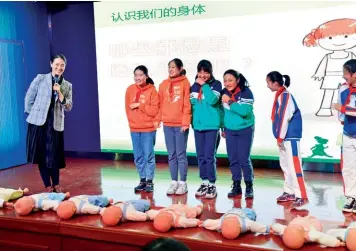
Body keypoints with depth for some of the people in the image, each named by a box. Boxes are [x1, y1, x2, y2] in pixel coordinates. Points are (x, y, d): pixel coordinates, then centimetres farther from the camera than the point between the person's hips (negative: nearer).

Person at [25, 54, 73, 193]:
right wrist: (33, 114, 1)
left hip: (55, 124, 1)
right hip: (38, 122, -1)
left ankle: (56, 185, 20)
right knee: (41, 155, 1)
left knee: (54, 155, 3)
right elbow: (29, 98, 4)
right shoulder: (40, 78, 2)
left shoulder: (67, 86, 8)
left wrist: (59, 93, -12)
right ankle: (48, 186, 13)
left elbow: (68, 107, 0)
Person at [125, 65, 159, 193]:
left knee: (148, 155, -1)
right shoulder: (130, 89, 5)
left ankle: (149, 181, 9)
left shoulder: (152, 90, -6)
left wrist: (139, 105, -15)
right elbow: (128, 108, 9)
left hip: (148, 128, -4)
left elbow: (154, 111, -11)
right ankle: (142, 180, 20)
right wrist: (132, 121, 2)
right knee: (138, 156, 9)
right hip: (134, 128, 4)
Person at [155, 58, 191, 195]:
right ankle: (174, 182, 18)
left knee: (181, 154, 2)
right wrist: (158, 119, 5)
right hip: (167, 124, 5)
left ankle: (183, 183, 11)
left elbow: (187, 104, -8)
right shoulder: (163, 84, 10)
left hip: (180, 124, -4)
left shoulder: (185, 83, -4)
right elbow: (160, 103, 11)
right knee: (171, 154, 9)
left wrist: (186, 122, -12)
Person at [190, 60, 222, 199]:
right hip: (198, 125, 5)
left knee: (209, 156, -7)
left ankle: (212, 185, 1)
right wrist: (192, 120, 8)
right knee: (200, 156, 9)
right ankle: (204, 182, 20)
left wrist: (204, 85, -14)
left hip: (211, 126, -5)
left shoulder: (216, 84, -2)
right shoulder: (194, 86, 11)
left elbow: (213, 100, -18)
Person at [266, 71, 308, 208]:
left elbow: (285, 118, -19)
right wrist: (280, 137, 13)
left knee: (294, 165, -8)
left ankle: (301, 196, -4)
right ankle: (289, 192, 25)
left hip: (290, 137, -10)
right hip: (284, 137, 10)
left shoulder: (285, 95, -15)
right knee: (285, 165, 15)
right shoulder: (280, 95, 13)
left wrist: (280, 137, -16)